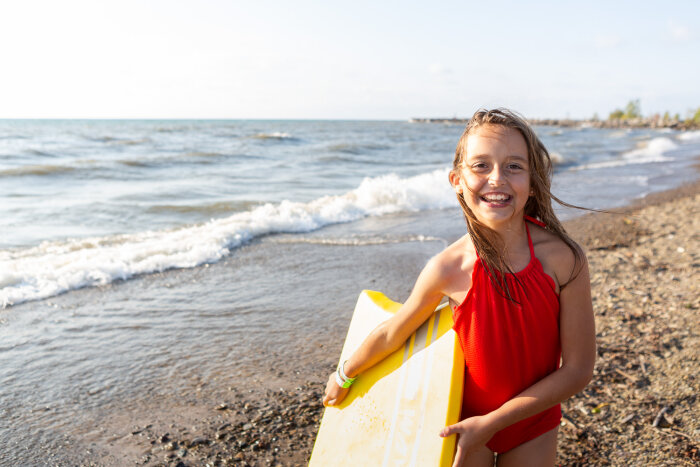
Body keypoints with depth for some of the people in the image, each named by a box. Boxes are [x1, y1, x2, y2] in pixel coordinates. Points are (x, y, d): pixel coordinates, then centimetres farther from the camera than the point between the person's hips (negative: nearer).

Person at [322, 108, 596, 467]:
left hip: (534, 426, 1)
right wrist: (344, 376, 10)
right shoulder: (448, 269, -22)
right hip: (464, 420, 0)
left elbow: (578, 369, -16)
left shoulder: (563, 259, -23)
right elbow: (392, 334, -5)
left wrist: (492, 422, -16)